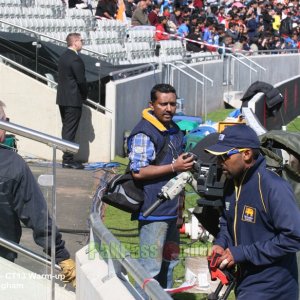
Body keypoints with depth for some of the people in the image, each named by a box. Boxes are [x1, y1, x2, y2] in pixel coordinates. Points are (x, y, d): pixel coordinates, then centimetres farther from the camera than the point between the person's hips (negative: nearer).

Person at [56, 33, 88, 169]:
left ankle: (66, 158, 18)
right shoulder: (75, 59, -17)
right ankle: (68, 160, -4)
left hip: (62, 98, 9)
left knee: (66, 129, 14)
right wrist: (84, 95, -1)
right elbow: (81, 80, -19)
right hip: (73, 100, -9)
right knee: (70, 131, -6)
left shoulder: (63, 57, 11)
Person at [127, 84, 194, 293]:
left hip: (171, 210, 10)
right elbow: (138, 171, -23)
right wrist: (174, 167, -23)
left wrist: (186, 165, 15)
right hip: (153, 211, -10)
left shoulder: (175, 130, 15)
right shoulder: (144, 133, -16)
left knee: (170, 260, 21)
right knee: (151, 268, -7)